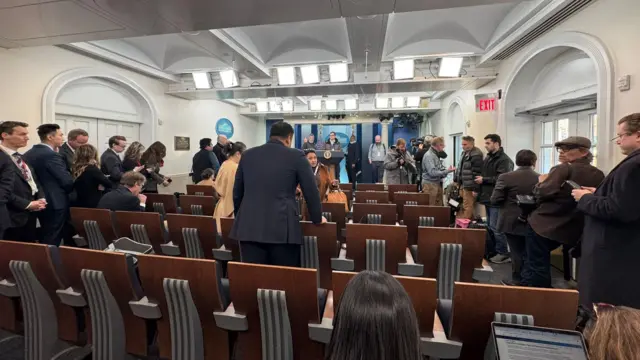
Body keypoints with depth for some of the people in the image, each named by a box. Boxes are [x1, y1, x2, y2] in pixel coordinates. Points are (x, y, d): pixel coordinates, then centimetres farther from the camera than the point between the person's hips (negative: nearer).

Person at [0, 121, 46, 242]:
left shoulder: (20, 157, 15)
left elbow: (34, 181, 18)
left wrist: (41, 198, 0)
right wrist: (27, 204, -18)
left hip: (29, 215, 8)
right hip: (13, 218, -8)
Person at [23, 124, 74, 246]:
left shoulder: (27, 154, 8)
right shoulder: (52, 155, -18)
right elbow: (67, 182, -18)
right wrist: (65, 192, 2)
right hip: (55, 203, -9)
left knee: (45, 239, 20)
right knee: (52, 242, -1)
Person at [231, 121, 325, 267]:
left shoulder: (247, 155, 12)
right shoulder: (296, 156, 1)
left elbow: (237, 191, 19)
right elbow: (311, 191, 4)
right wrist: (317, 218, 19)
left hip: (248, 226, 4)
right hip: (282, 228, -3)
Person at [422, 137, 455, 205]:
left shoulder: (437, 155, 12)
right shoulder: (429, 155, -15)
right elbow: (432, 172, -22)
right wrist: (447, 171, -19)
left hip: (438, 183, 9)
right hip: (430, 184, -9)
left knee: (438, 205, 12)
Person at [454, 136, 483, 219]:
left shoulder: (476, 155, -16)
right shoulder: (465, 153, 15)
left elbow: (477, 173, -20)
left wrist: (475, 189, -20)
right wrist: (456, 179, 21)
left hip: (469, 186, -10)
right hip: (463, 184, 10)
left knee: (467, 208, -3)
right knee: (462, 207, 16)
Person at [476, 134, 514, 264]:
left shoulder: (504, 160, -14)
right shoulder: (488, 158, 15)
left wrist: (483, 180, -17)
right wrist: (478, 190, 11)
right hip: (488, 197, 9)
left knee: (496, 227, -4)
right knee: (490, 226, 15)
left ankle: (503, 253, 9)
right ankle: (492, 251, 26)